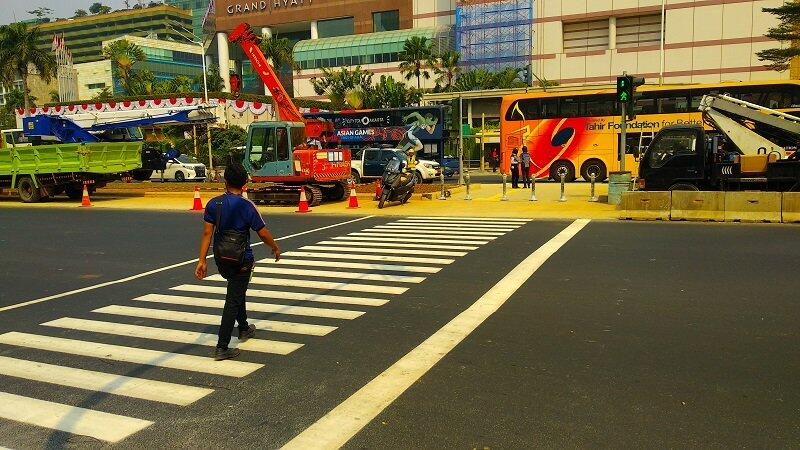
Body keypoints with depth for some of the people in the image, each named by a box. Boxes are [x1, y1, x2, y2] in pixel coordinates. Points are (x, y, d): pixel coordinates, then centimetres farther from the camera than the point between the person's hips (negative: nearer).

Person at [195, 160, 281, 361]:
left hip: (221, 260, 5)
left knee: (237, 292, 27)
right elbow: (263, 233, -11)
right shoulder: (247, 206, -15)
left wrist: (202, 261, -2)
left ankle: (244, 329, 45)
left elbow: (207, 233, -5)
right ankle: (222, 348, -1)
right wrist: (275, 248, 7)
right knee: (233, 301, 0)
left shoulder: (213, 204, -4)